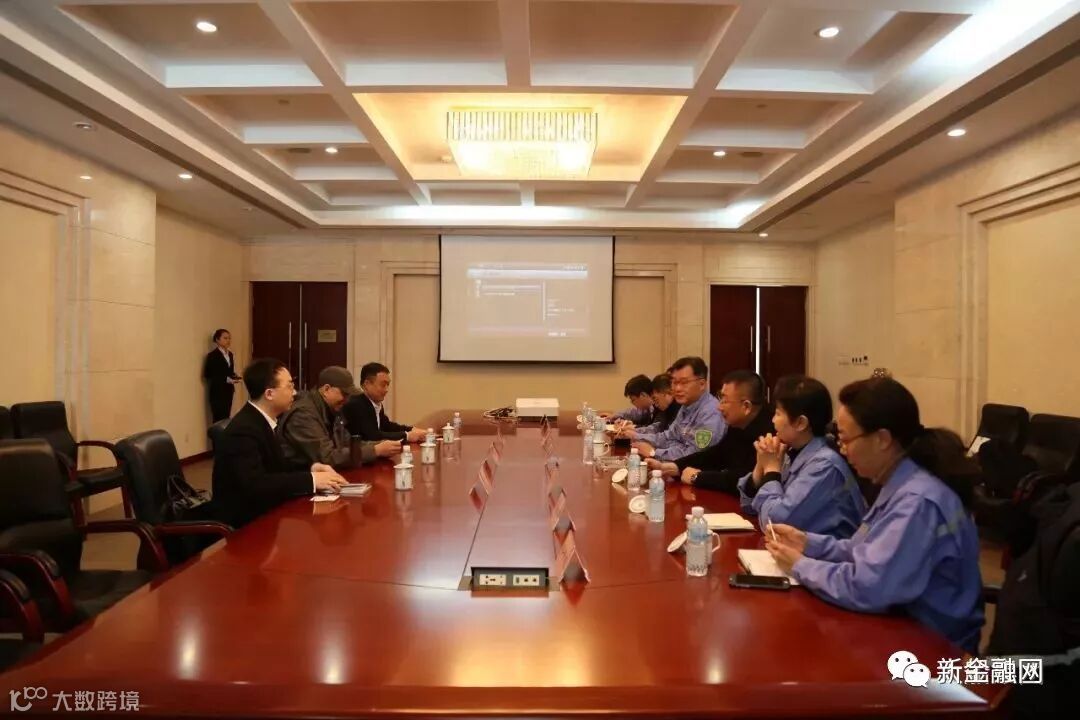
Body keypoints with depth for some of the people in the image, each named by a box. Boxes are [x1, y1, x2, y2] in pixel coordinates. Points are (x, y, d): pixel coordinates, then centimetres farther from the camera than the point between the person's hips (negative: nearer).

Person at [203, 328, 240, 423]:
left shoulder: (230, 354, 12)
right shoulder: (212, 355, -11)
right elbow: (208, 375, -14)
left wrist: (234, 376, 0)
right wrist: (227, 380, -19)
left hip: (228, 391, 7)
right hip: (218, 392, -7)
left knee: (226, 417, 7)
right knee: (219, 419, -6)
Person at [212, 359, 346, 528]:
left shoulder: (262, 420, 5)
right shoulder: (243, 431, -22)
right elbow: (255, 485, -32)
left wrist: (311, 468, -6)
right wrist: (311, 479, -29)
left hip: (263, 512, 8)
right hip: (246, 522, -8)